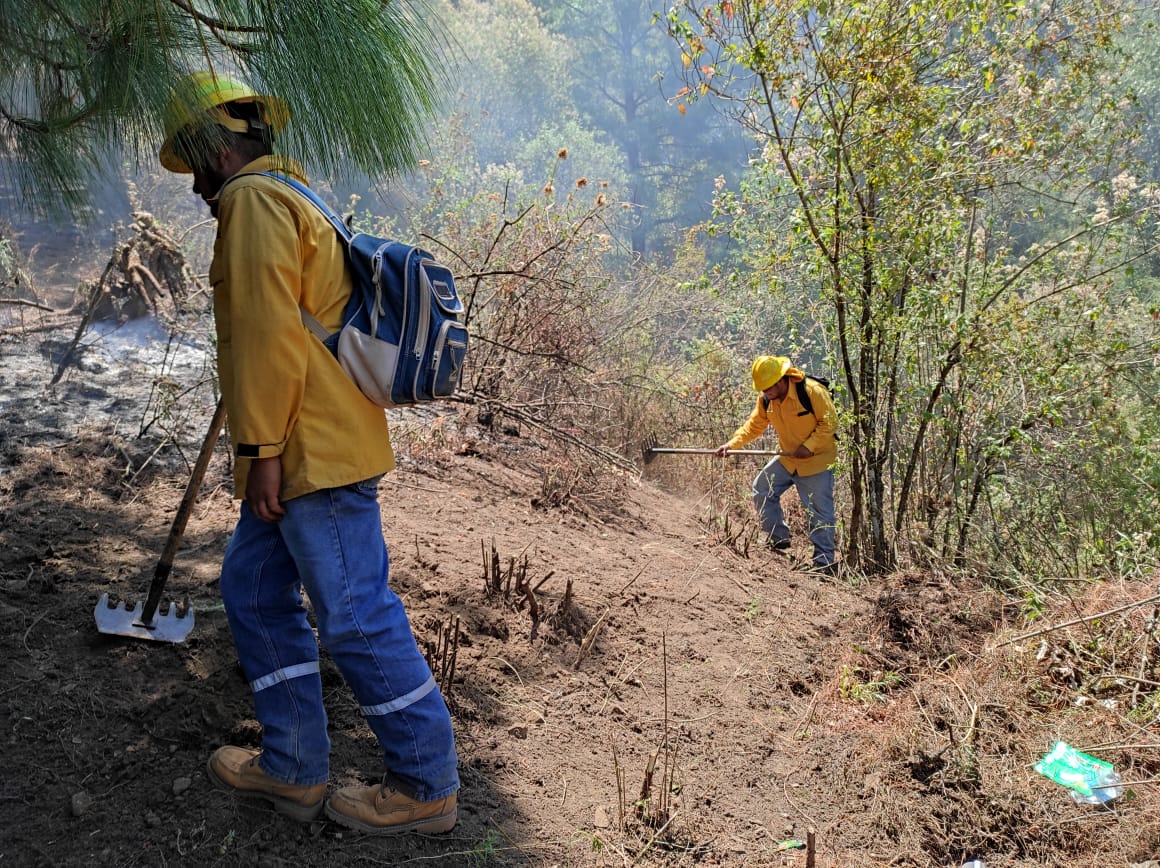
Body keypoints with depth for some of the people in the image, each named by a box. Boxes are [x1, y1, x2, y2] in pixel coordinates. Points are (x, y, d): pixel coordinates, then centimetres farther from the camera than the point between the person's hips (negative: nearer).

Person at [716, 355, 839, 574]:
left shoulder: (812, 391, -25)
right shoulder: (766, 399, -6)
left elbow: (830, 423, -19)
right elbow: (754, 426, 1)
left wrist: (809, 446, -26)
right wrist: (731, 444, -12)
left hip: (817, 460, -7)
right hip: (787, 458, 7)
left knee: (820, 513, -4)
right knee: (762, 488, 6)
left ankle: (824, 561, 6)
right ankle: (778, 538, 19)